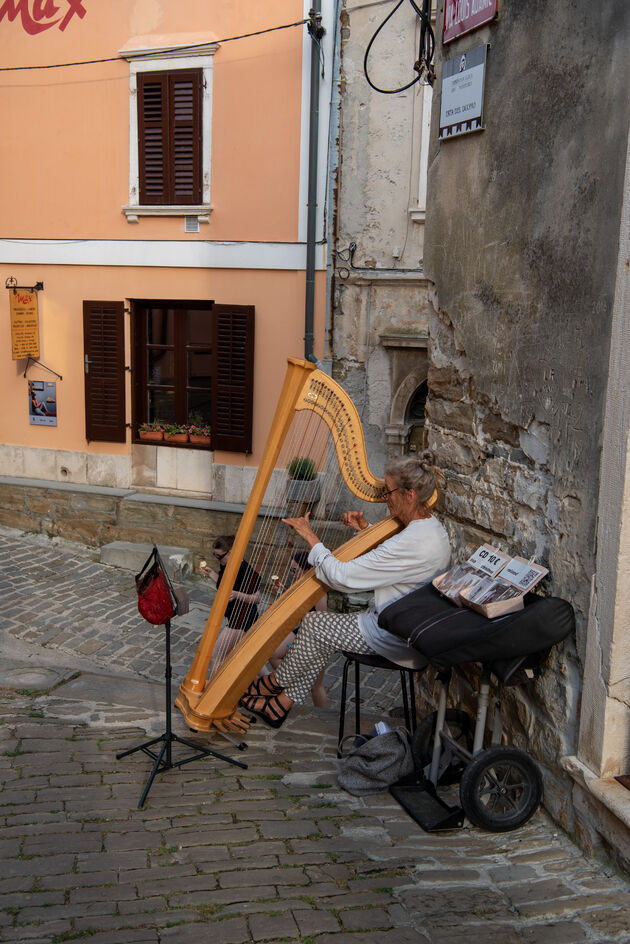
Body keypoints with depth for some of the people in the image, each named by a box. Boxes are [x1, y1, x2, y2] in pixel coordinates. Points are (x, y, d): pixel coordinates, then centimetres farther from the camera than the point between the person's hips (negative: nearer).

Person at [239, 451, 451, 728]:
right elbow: (389, 557, 24)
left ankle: (276, 682, 19)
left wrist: (310, 536, -15)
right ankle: (284, 701, 13)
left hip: (401, 641, -10)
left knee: (315, 624, -4)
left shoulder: (414, 542, -29)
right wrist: (367, 529, 8)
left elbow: (341, 577, -26)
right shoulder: (430, 526, 3)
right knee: (324, 632, 8)